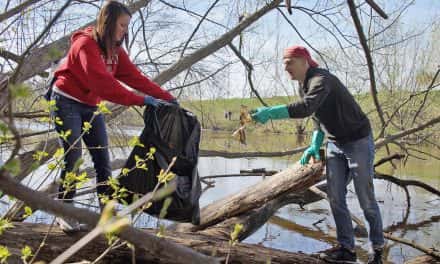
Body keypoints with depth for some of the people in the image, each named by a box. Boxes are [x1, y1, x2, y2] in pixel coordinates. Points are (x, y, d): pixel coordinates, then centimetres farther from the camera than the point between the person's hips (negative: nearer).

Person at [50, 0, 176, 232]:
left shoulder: (115, 50, 3)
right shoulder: (86, 44, -22)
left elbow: (135, 77, -5)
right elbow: (103, 83, -32)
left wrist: (168, 98, -14)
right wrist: (141, 100, -34)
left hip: (91, 106, 7)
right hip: (66, 102, -7)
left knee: (102, 157, 0)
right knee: (73, 155, -11)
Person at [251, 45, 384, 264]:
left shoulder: (322, 80, -24)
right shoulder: (304, 85, 5)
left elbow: (306, 107, -42)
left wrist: (271, 112, -46)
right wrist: (315, 144, 4)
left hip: (358, 141, -8)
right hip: (335, 144, 8)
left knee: (366, 199, 0)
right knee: (335, 197, 1)